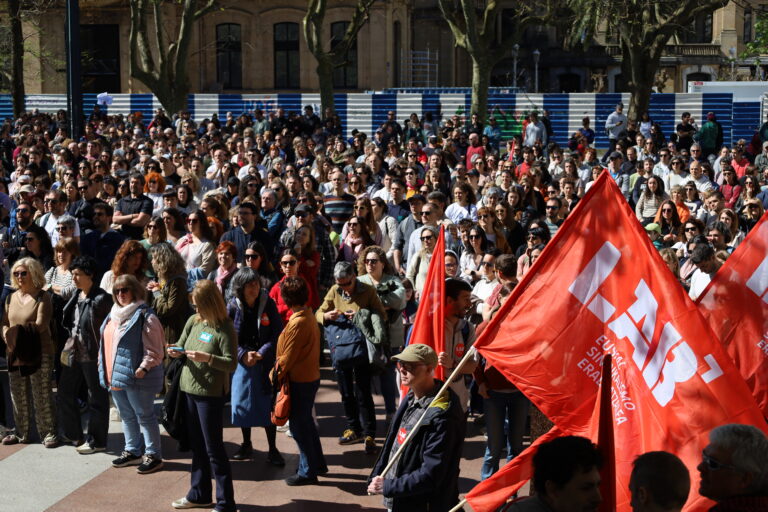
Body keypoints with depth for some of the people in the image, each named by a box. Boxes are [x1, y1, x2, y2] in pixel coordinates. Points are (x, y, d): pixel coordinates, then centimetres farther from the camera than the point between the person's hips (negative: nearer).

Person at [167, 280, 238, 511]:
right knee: (197, 446, 18)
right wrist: (176, 351, -6)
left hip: (211, 393, -7)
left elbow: (231, 364, -17)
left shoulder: (225, 328, -14)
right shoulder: (193, 321, 5)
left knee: (214, 449, -2)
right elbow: (181, 345, 16)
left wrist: (208, 358, -30)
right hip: (190, 389, 7)